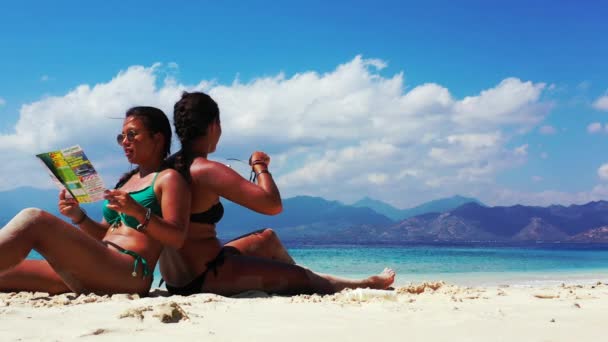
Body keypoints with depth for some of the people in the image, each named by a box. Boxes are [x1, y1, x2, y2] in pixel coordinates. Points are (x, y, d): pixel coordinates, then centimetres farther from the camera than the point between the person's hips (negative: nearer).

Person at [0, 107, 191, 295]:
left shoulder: (169, 178, 3)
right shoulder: (127, 180, 27)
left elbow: (177, 238, -9)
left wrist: (138, 211, -22)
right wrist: (78, 216, 7)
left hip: (130, 274, -8)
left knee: (32, 220, -22)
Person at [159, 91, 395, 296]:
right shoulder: (208, 170, -22)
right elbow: (274, 205, -21)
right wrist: (261, 166, -3)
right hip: (204, 278, -9)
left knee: (267, 238, 27)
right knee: (299, 277, 6)